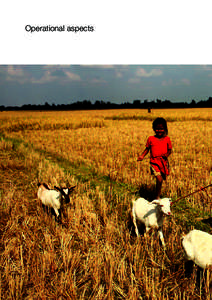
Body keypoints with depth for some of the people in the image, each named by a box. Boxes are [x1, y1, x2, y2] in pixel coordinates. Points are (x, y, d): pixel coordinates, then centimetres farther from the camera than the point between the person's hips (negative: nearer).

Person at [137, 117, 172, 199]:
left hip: (164, 162, 3)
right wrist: (142, 156, -7)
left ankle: (158, 194, 37)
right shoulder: (151, 139, 1)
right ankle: (157, 197, -2)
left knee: (161, 180, 13)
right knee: (159, 180, -17)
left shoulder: (167, 139, 5)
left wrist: (167, 154, -12)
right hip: (154, 162, -3)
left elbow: (169, 149, 9)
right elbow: (147, 149, 9)